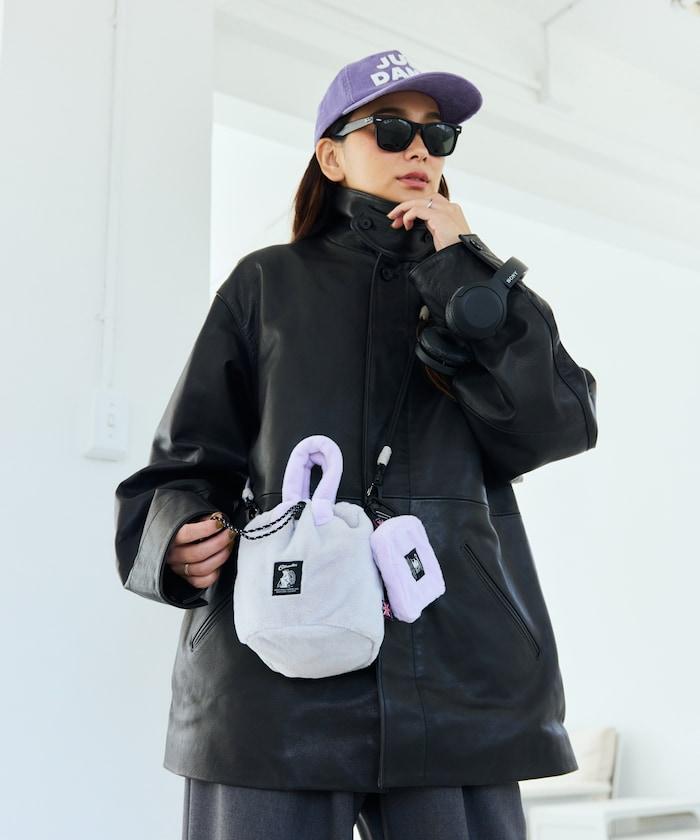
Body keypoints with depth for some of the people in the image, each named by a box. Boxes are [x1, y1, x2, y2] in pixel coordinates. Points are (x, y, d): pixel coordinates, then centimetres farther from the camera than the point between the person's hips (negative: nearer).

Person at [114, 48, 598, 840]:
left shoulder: (478, 286, 17)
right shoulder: (270, 283, 11)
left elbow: (555, 426, 0)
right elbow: (191, 460, 9)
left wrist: (462, 269, -2)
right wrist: (177, 539, -12)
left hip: (460, 677, 2)